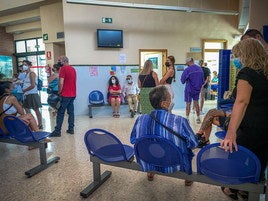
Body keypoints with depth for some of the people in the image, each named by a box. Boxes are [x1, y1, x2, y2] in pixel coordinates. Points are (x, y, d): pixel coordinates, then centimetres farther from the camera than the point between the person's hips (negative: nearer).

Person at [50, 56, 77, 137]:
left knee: (60, 113, -2)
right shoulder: (73, 69, 13)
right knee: (71, 112, 11)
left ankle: (57, 131, 1)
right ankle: (71, 129, 15)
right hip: (73, 94, 8)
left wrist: (59, 92, -4)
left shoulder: (63, 68, -10)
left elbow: (61, 83, -17)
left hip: (65, 95, -8)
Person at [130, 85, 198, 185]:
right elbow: (193, 144, -13)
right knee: (187, 147, 26)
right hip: (173, 166, -2)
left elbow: (133, 140, -1)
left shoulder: (140, 120, -18)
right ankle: (188, 177, 41)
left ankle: (150, 173, 50)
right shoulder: (179, 121, -28)